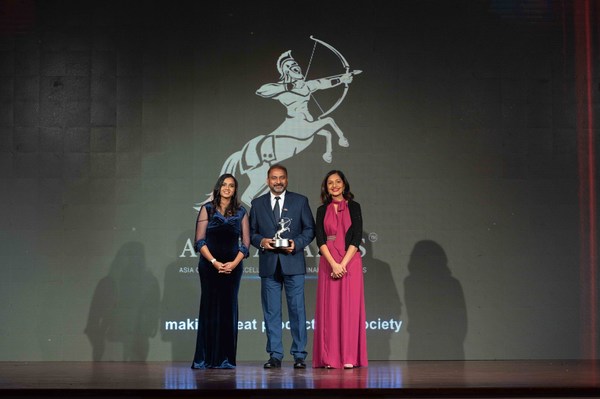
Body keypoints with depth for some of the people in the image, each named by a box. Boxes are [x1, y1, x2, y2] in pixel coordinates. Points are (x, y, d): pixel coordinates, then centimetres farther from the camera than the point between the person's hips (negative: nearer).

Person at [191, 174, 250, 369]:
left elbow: (245, 243, 6)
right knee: (209, 308, -1)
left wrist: (234, 263, -9)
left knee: (229, 309, 2)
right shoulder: (207, 209, 4)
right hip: (209, 266, -2)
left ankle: (225, 358, 7)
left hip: (232, 267, 2)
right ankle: (205, 358, 4)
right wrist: (214, 262, -12)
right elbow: (200, 240, -2)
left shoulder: (241, 212, 9)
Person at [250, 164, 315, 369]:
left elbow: (310, 229, 5)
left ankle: (299, 355, 6)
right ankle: (275, 355, 11)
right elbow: (251, 232, 11)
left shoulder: (300, 201, 6)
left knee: (297, 309, -1)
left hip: (293, 262, -2)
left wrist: (297, 243, -11)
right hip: (268, 265, 2)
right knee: (271, 312, 4)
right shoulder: (257, 204, 11)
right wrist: (261, 241, -9)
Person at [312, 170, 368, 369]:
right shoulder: (322, 210, 11)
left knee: (350, 307, -3)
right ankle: (330, 358, 3)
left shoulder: (354, 207, 6)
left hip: (350, 262, -2)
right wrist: (333, 264, -12)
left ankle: (350, 357, 0)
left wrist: (343, 264, -12)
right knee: (329, 308, 0)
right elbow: (320, 239, 2)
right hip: (328, 263, 2)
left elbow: (356, 238, -3)